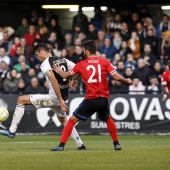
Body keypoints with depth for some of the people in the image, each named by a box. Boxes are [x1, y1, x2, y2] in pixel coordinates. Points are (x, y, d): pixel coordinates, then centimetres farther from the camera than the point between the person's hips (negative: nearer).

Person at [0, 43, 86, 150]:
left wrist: (60, 100, -24)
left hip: (53, 98, -7)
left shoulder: (45, 64, -10)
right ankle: (80, 145, 30)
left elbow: (54, 81, -22)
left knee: (21, 100, 1)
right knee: (63, 119, 33)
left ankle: (12, 131, 0)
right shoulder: (64, 60, 10)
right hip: (64, 98, 7)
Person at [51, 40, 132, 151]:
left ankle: (61, 145, -2)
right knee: (108, 119, 30)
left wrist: (59, 71, 35)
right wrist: (127, 81, 14)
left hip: (90, 99, -3)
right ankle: (116, 144, 31)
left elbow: (65, 75, 12)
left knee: (73, 120, 6)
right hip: (104, 99, 3)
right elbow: (116, 77, -6)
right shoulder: (105, 62, 2)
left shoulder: (81, 64, 2)